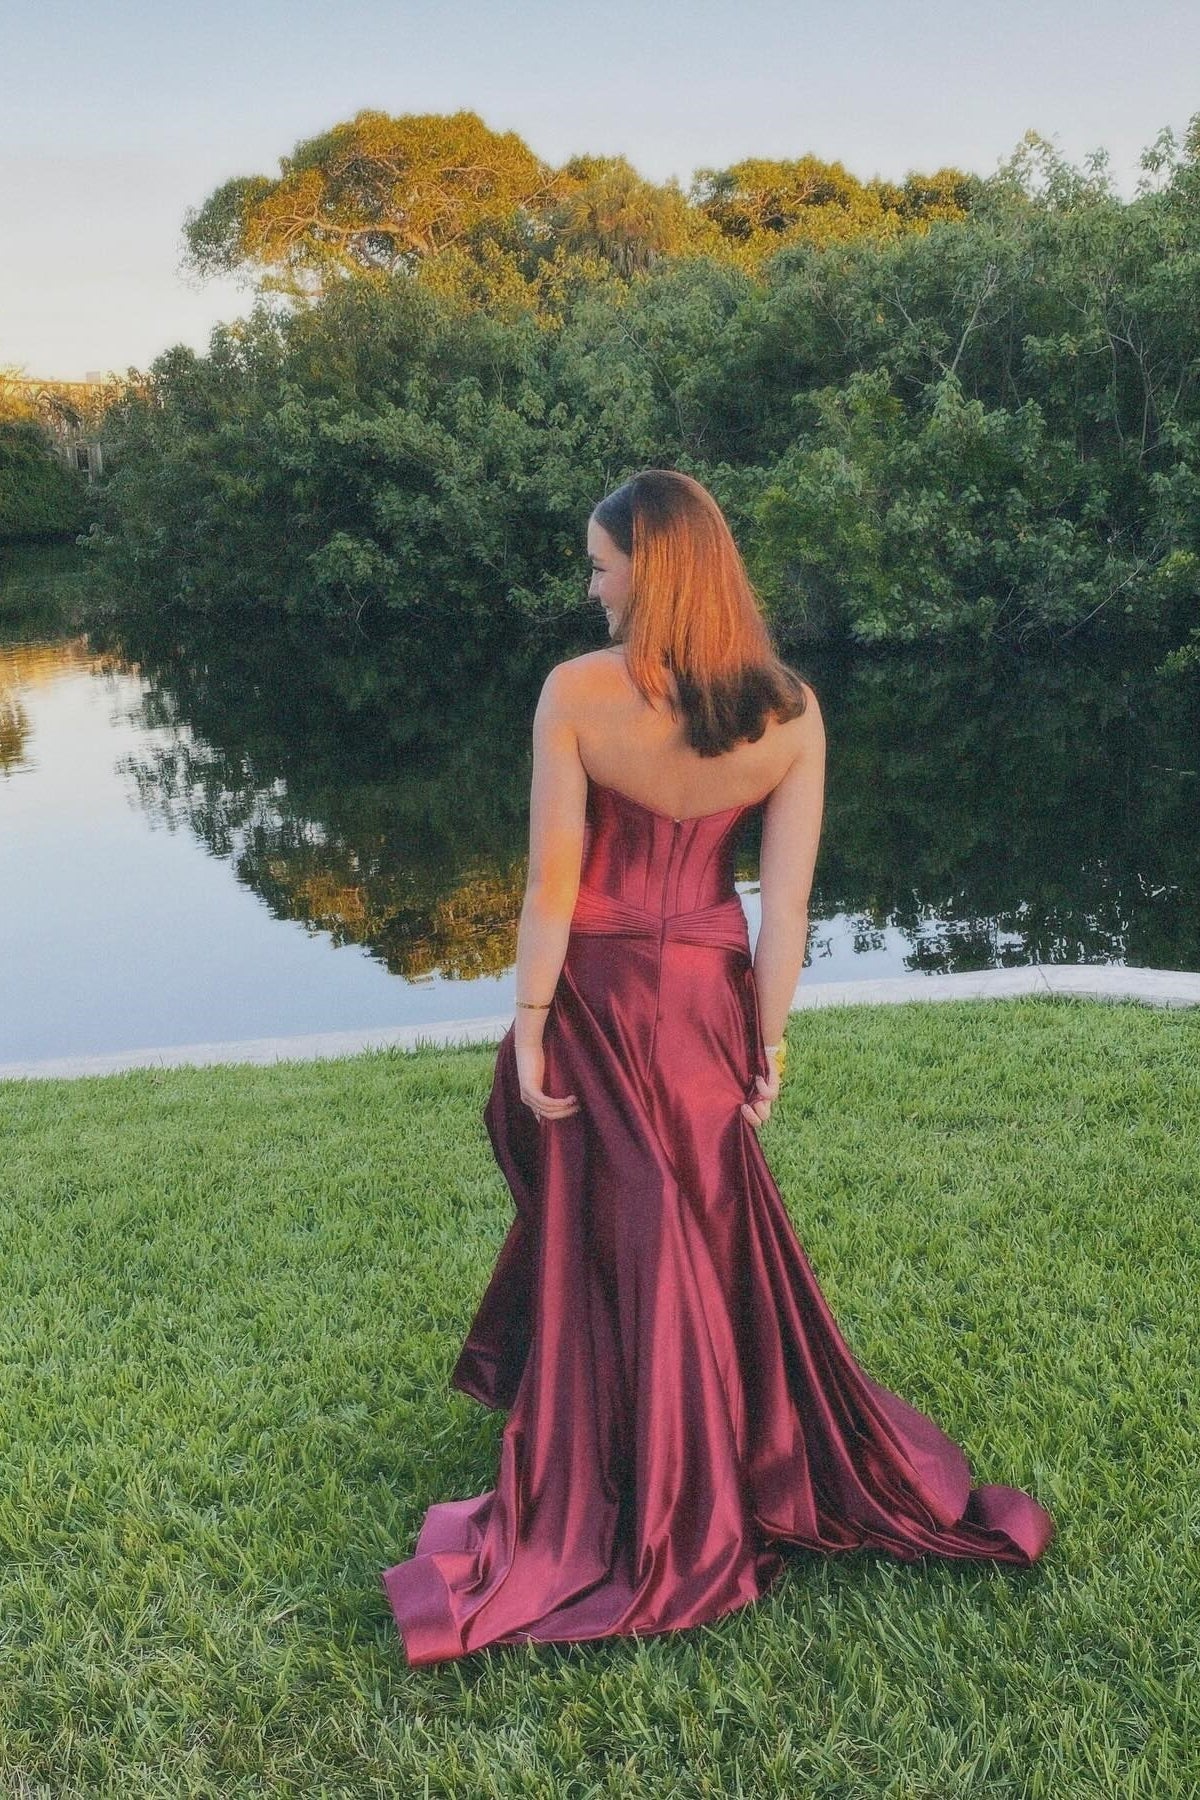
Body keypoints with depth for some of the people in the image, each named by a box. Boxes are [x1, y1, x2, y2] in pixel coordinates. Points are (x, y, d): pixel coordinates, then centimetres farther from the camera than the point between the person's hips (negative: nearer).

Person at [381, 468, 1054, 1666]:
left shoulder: (577, 693, -15)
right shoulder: (790, 711, -6)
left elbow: (553, 880, -14)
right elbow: (786, 900, -5)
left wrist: (527, 1025, -7)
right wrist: (770, 1038, 3)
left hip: (599, 994, -2)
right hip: (709, 990, 3)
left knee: (612, 1246, 12)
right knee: (720, 1233, 20)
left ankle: (635, 1518, 27)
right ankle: (764, 1463, 35)